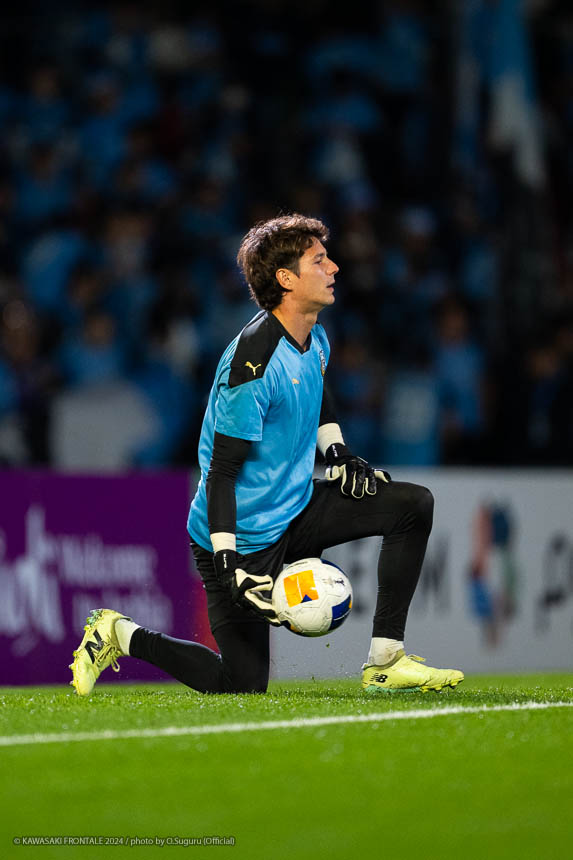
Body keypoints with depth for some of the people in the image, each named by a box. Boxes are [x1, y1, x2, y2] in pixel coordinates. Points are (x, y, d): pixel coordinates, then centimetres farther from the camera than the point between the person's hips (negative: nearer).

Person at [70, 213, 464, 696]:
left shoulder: (316, 339, 3)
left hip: (296, 511, 8)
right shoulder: (252, 364, -25)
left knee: (414, 505, -3)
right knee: (244, 685, -6)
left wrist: (339, 454, 13)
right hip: (244, 538, -8)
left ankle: (385, 661, -1)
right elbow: (221, 472, -23)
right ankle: (119, 634, 13)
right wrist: (228, 564, -27)